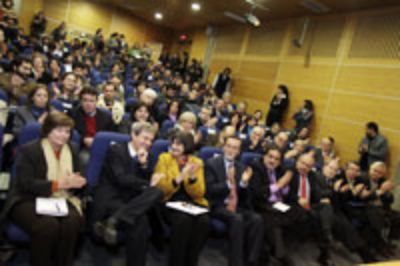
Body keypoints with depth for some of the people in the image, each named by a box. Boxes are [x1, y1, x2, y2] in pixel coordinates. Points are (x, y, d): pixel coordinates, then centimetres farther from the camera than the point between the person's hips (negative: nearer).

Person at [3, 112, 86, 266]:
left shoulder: (72, 150, 12)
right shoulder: (29, 150, -4)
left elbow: (76, 179, 14)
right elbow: (25, 184, -12)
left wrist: (77, 182, -12)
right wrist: (57, 184, -24)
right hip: (29, 200, -3)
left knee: (73, 221, -30)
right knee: (48, 225, -34)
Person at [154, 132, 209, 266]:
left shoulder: (197, 162, 4)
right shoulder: (164, 158, 0)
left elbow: (199, 194, 0)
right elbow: (160, 188, -8)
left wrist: (193, 177, -19)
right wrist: (179, 178, -24)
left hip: (192, 202, 2)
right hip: (170, 202, -2)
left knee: (204, 220, -28)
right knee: (183, 219, -33)